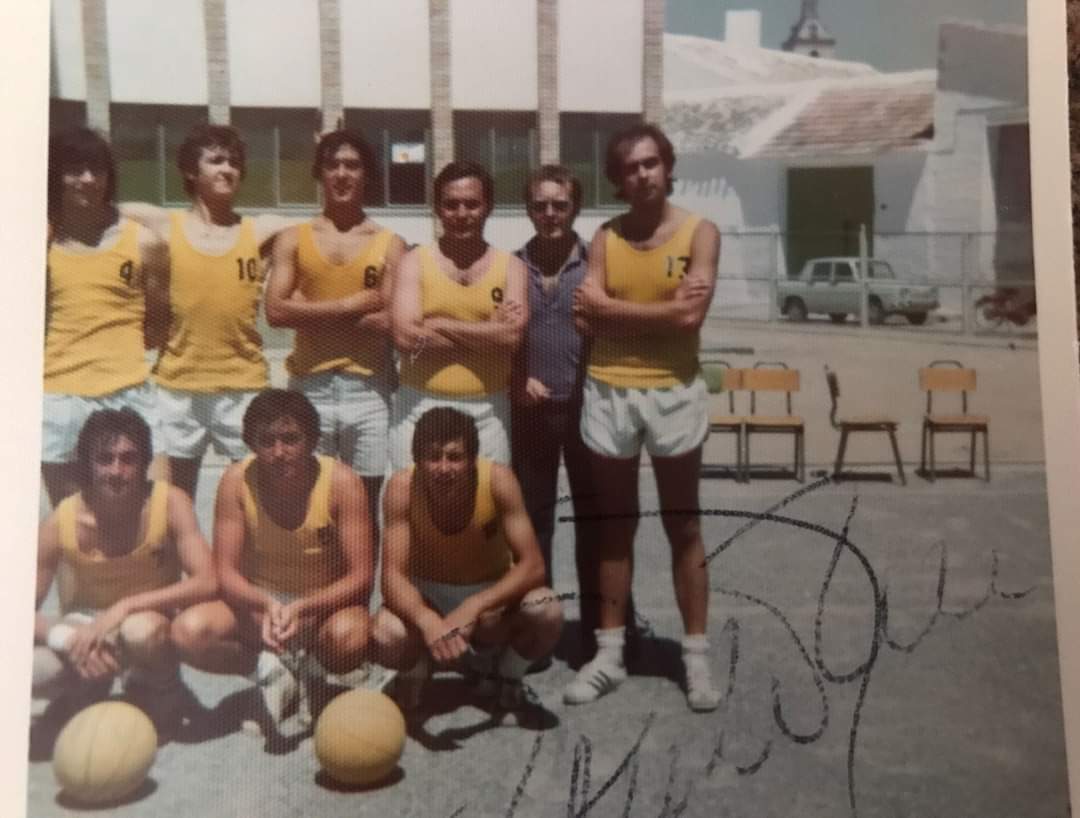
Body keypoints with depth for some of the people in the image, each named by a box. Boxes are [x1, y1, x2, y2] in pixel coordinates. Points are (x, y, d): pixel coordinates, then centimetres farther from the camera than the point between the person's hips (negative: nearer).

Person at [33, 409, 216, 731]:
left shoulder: (170, 503, -23)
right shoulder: (61, 522, -19)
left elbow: (207, 583, -29)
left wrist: (124, 608, -36)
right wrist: (68, 639, -33)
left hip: (152, 626, -2)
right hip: (87, 627, 2)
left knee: (142, 631, -38)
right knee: (35, 669, -29)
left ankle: (157, 690, -3)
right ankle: (88, 688, 7)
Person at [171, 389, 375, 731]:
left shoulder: (342, 483, -19)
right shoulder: (236, 481, -14)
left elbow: (362, 576, -19)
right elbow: (226, 572, -12)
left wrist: (301, 609, -34)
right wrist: (266, 605, -33)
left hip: (325, 604, -1)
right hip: (257, 603, 2)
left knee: (349, 636, -37)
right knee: (188, 630, -27)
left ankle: (278, 663, -4)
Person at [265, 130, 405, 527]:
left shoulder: (390, 244, 5)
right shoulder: (293, 239, 8)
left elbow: (390, 322, -6)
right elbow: (276, 310, -6)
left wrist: (310, 313, -7)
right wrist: (351, 304, -10)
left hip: (369, 389, 0)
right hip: (310, 387, 0)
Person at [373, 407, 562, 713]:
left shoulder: (498, 480, -26)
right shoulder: (402, 488, -25)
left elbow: (532, 566, -27)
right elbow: (393, 575, -27)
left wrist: (473, 607, -42)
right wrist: (427, 620, -48)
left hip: (490, 594, 1)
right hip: (426, 593, 0)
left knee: (547, 613, -31)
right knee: (387, 635, -34)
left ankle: (505, 674, 5)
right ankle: (415, 671, 7)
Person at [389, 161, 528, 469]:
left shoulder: (511, 267, 5)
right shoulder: (415, 262, 1)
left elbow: (512, 336, -11)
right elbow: (406, 337, -12)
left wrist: (439, 325, -11)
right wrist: (489, 331, -9)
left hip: (488, 412, 1)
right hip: (421, 407, -1)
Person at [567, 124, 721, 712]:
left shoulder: (699, 233, -2)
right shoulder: (605, 237, 5)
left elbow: (691, 315, -15)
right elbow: (586, 318, -6)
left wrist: (612, 307, -9)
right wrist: (662, 310, -11)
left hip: (673, 392, -2)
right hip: (608, 392, 2)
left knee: (683, 527, 6)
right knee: (615, 526, 11)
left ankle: (697, 657, 16)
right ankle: (609, 654, 20)